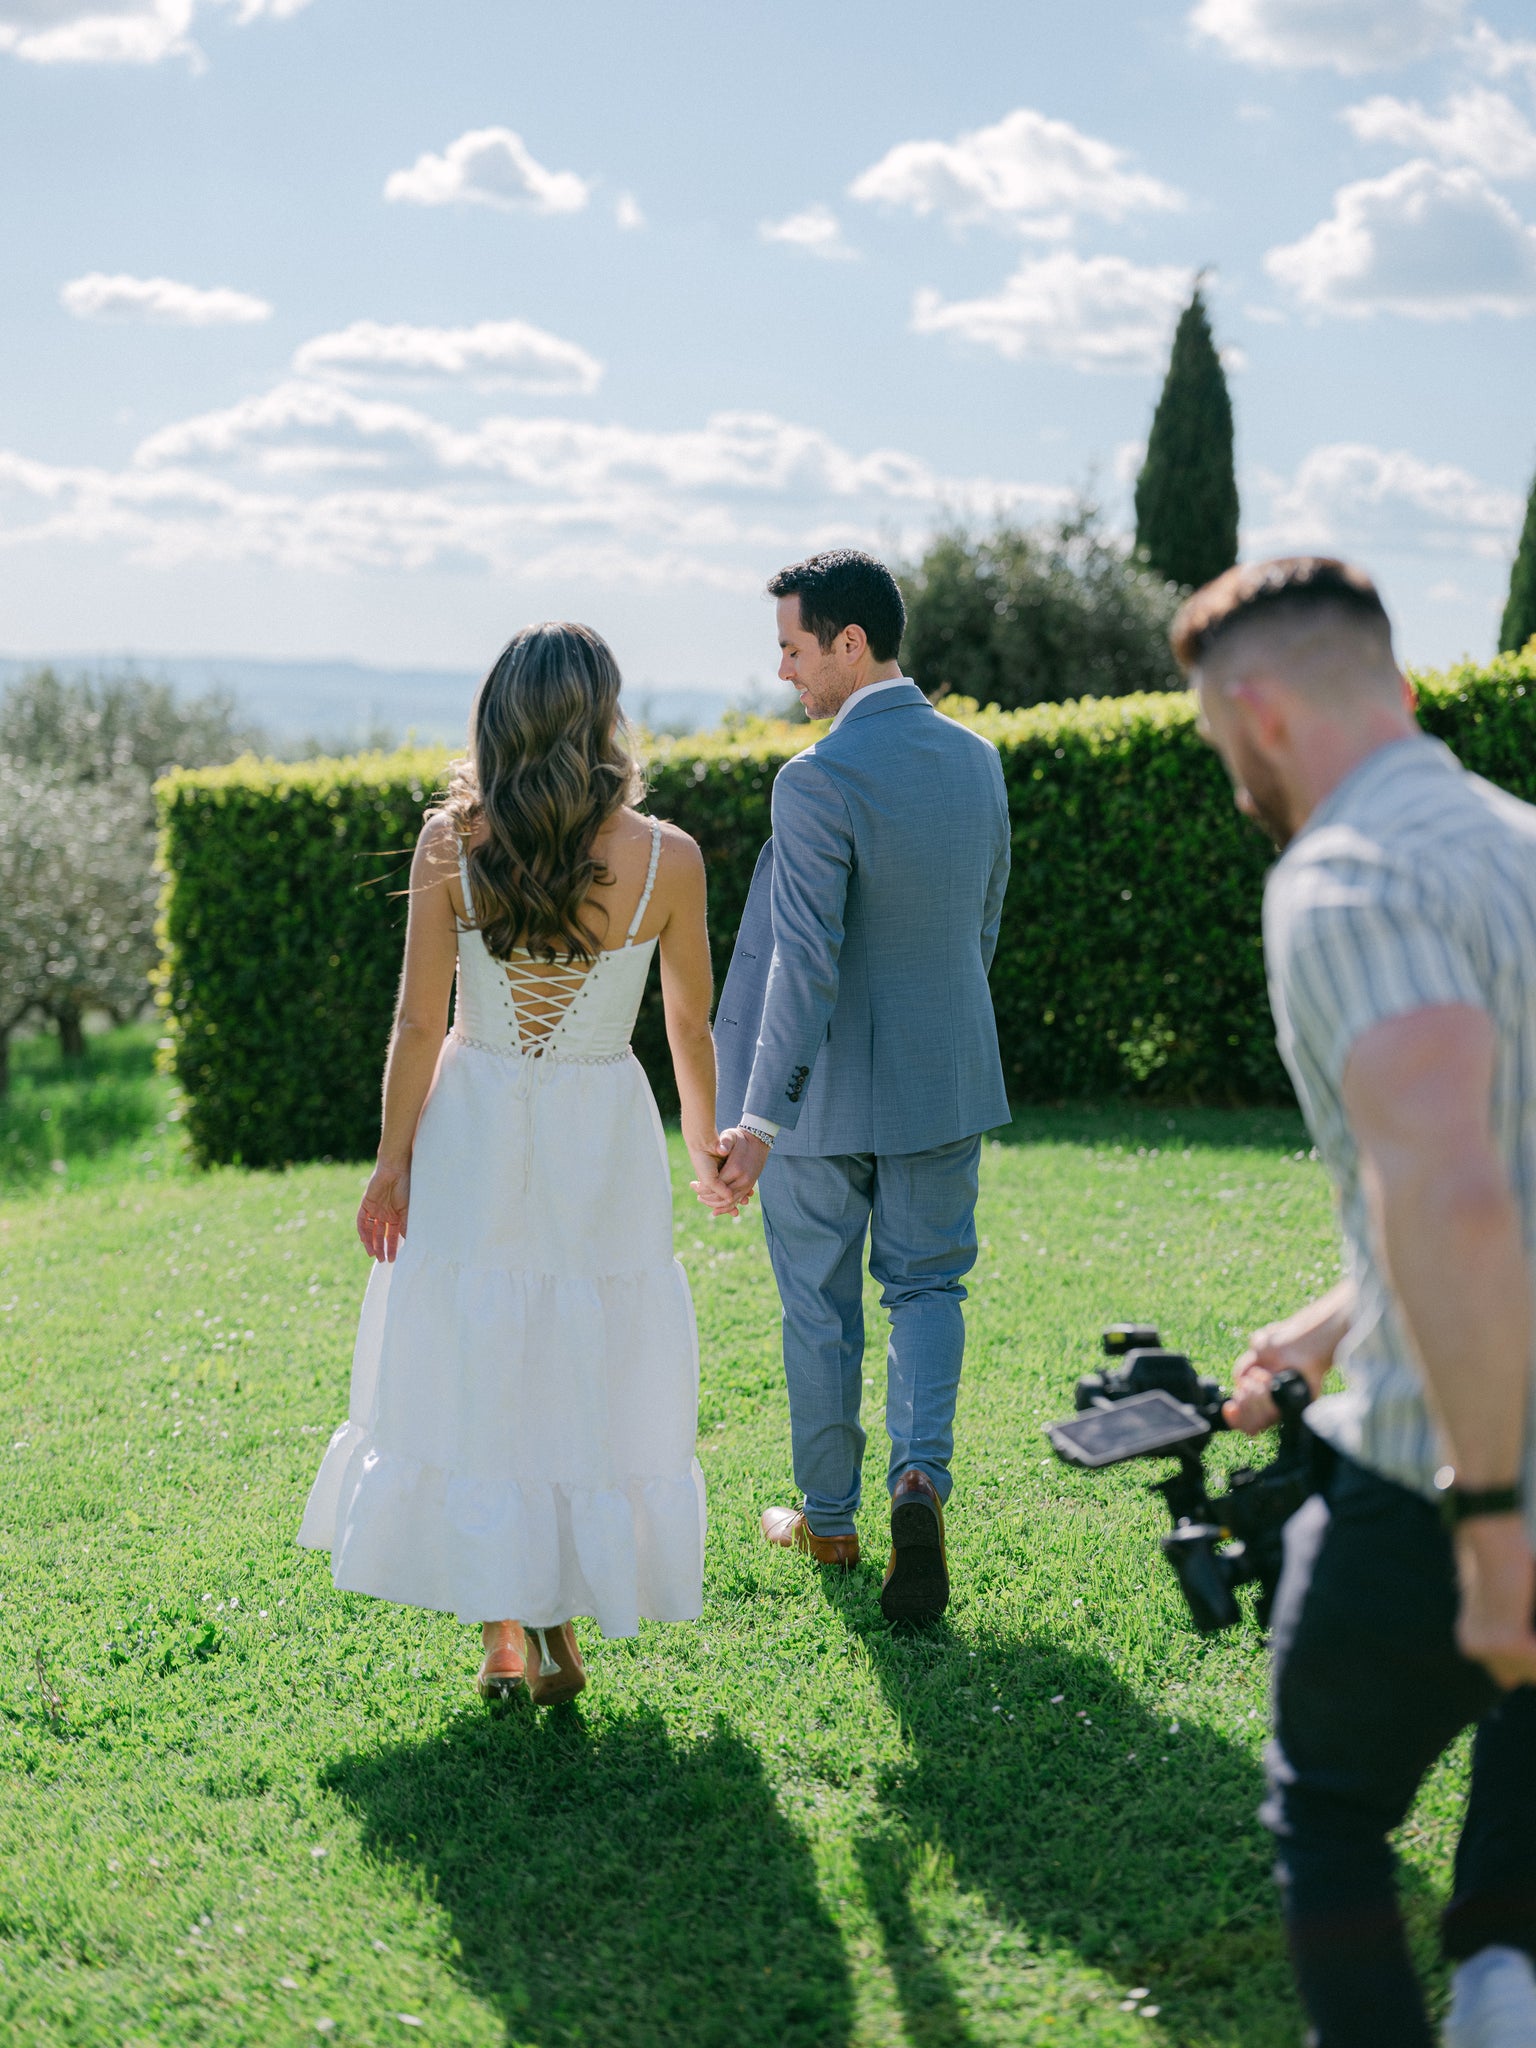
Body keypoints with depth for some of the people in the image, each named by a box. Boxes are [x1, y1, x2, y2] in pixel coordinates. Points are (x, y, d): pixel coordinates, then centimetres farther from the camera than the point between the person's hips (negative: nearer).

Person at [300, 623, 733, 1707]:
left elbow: (419, 1023, -6)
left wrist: (391, 1162, 5)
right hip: (604, 1141, -1)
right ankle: (558, 1624, 15)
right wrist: (709, 1150, 18)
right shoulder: (666, 859, -10)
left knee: (471, 1374, 11)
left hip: (473, 1138, 1)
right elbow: (692, 1026, 2)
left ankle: (504, 1634, 14)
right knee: (590, 1381, 11)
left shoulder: (451, 842, -9)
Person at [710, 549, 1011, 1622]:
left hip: (828, 1089, -5)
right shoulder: (976, 759, 1)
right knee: (927, 1283, 15)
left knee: (822, 1304, 11)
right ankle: (920, 1473, -7)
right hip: (947, 1081, 5)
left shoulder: (821, 780, -21)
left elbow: (806, 961, -24)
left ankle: (828, 1517, 24)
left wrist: (761, 1113, -22)